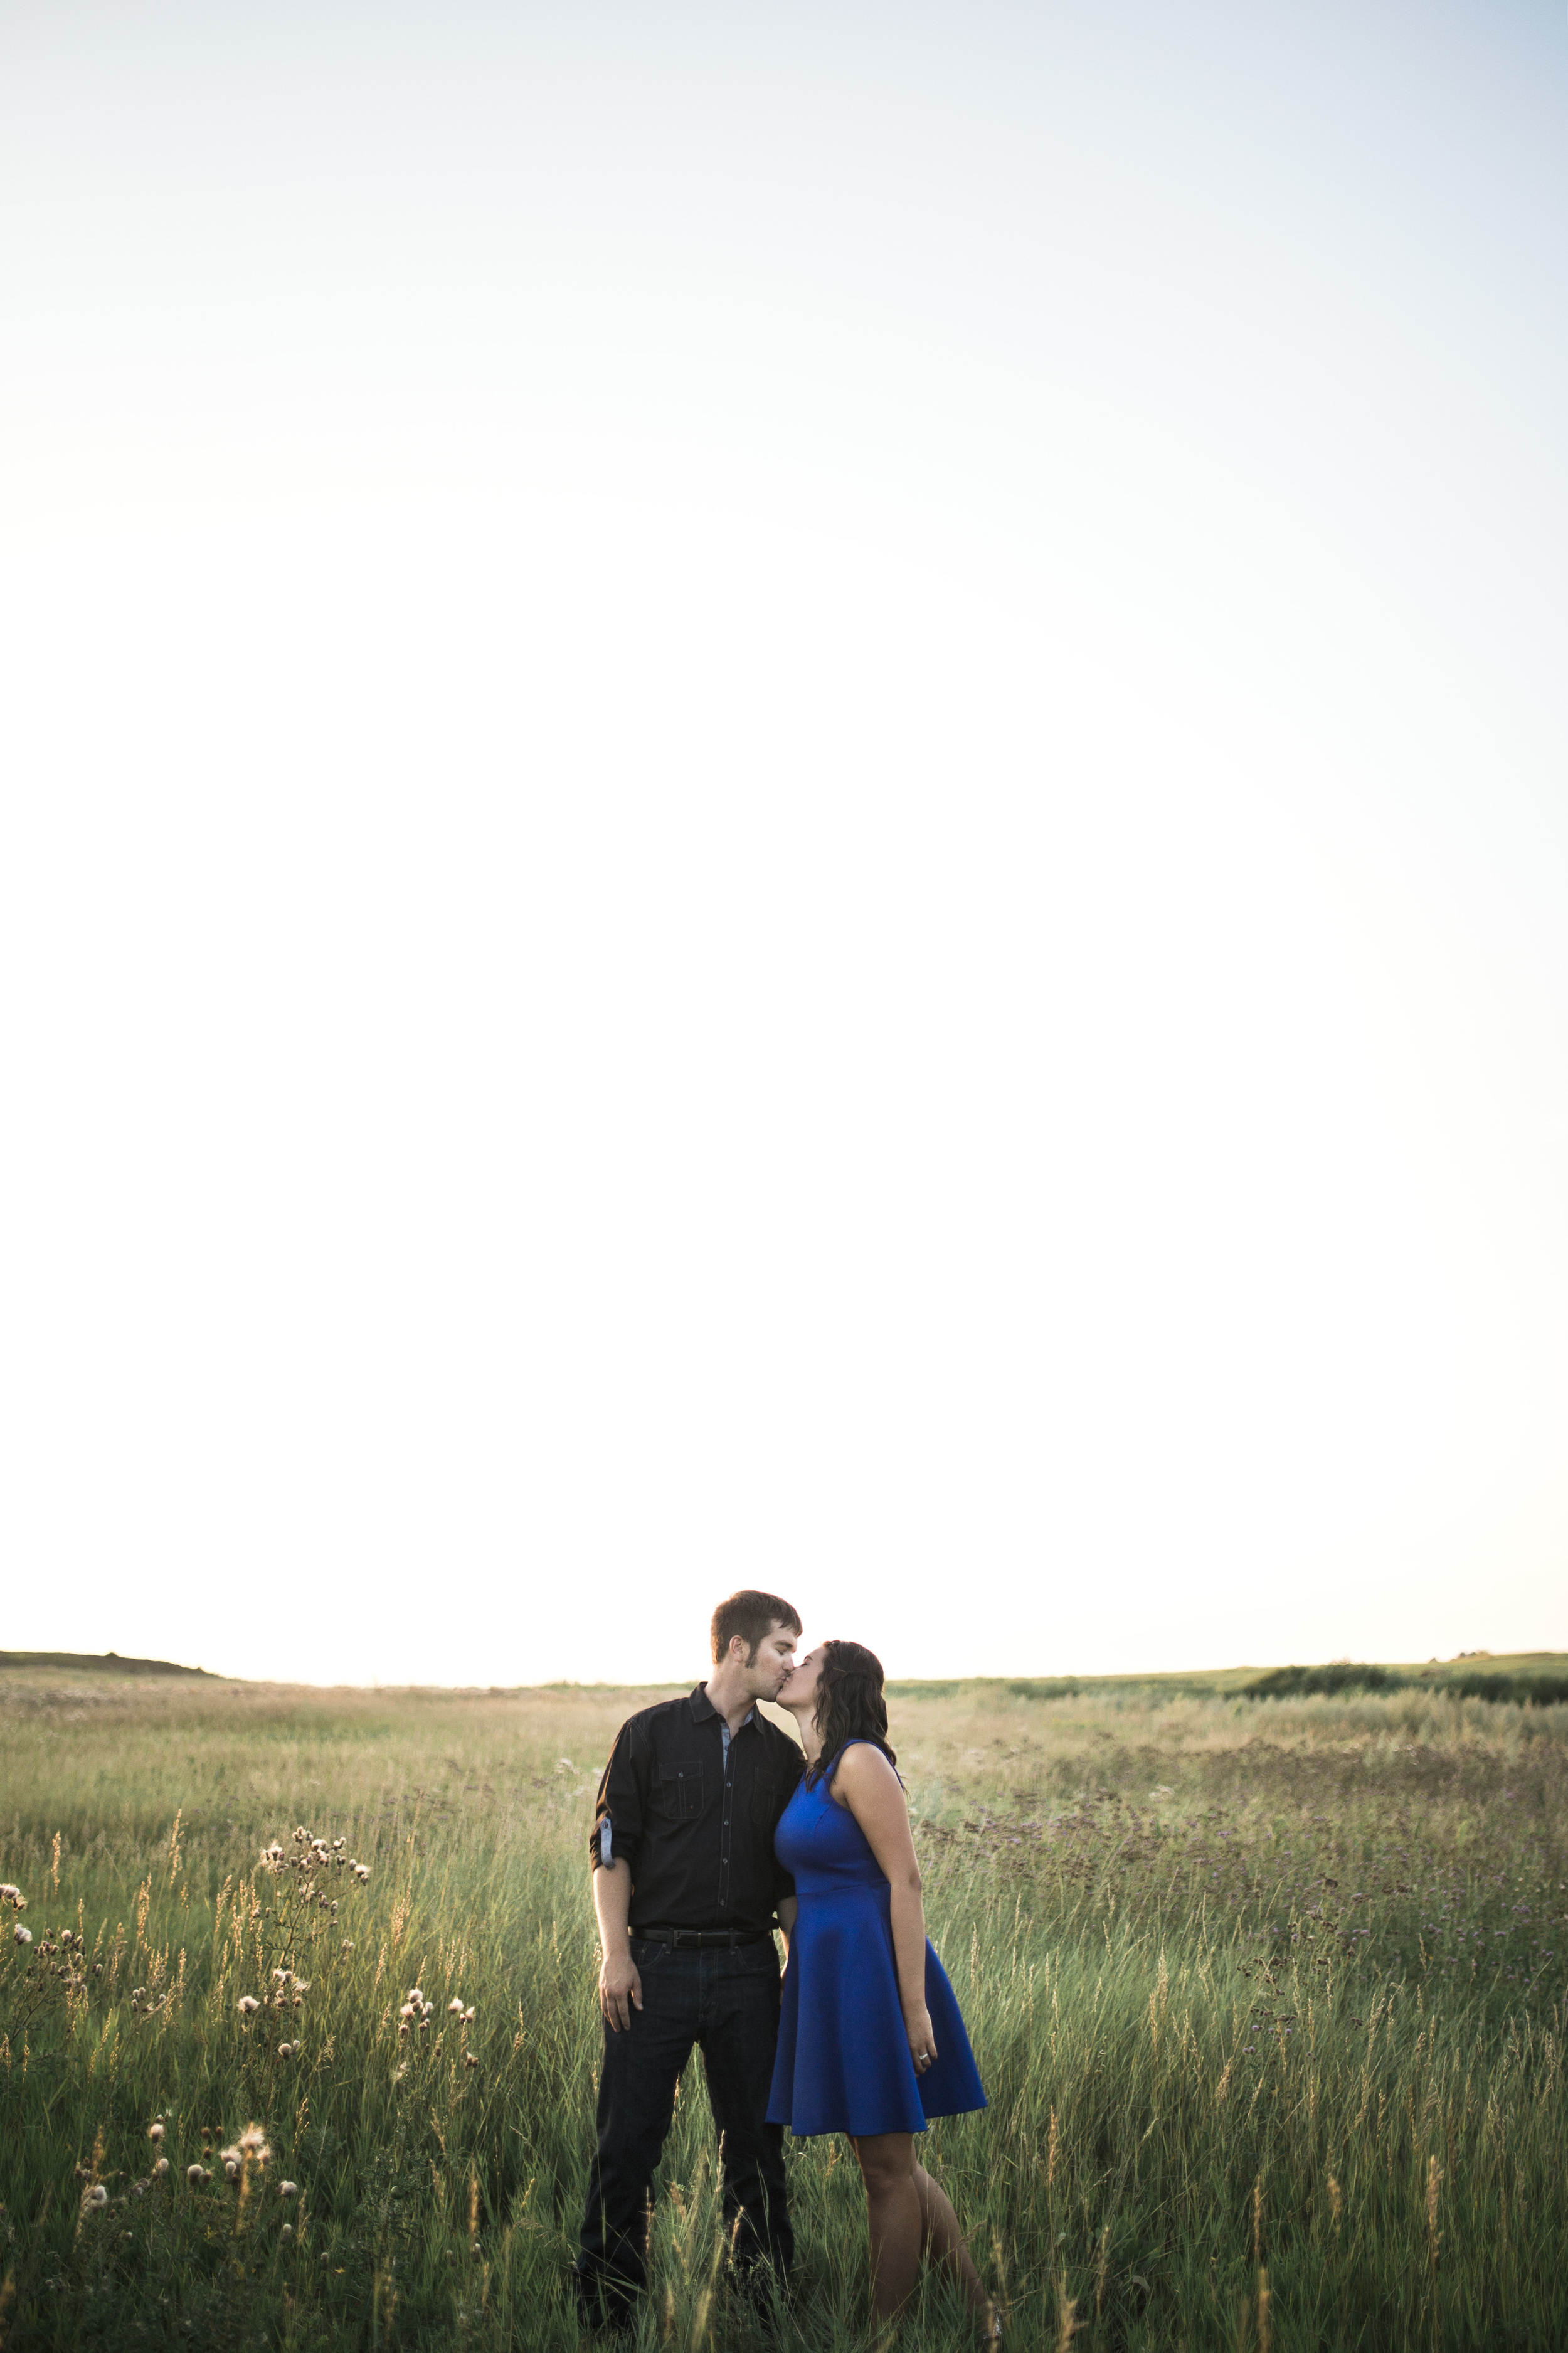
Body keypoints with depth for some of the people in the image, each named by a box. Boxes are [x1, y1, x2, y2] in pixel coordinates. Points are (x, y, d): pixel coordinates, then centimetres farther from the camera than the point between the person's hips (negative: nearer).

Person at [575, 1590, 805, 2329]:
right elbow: (612, 1850, -2)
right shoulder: (652, 1734, -1)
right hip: (657, 1963, -3)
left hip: (747, 1969, 3)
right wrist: (616, 1954, -9)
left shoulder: (782, 1755, 11)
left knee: (755, 2143, 8)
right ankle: (605, 2309, 13)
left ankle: (765, 2295, 21)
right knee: (628, 2142, 1)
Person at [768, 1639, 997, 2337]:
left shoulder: (860, 1762, -14)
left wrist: (914, 2005, -18)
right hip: (825, 1972, 9)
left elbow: (905, 1879, -16)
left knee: (887, 2168, 3)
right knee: (886, 2164, 16)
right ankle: (981, 2314, 27)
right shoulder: (809, 1771, 13)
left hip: (869, 1967, -9)